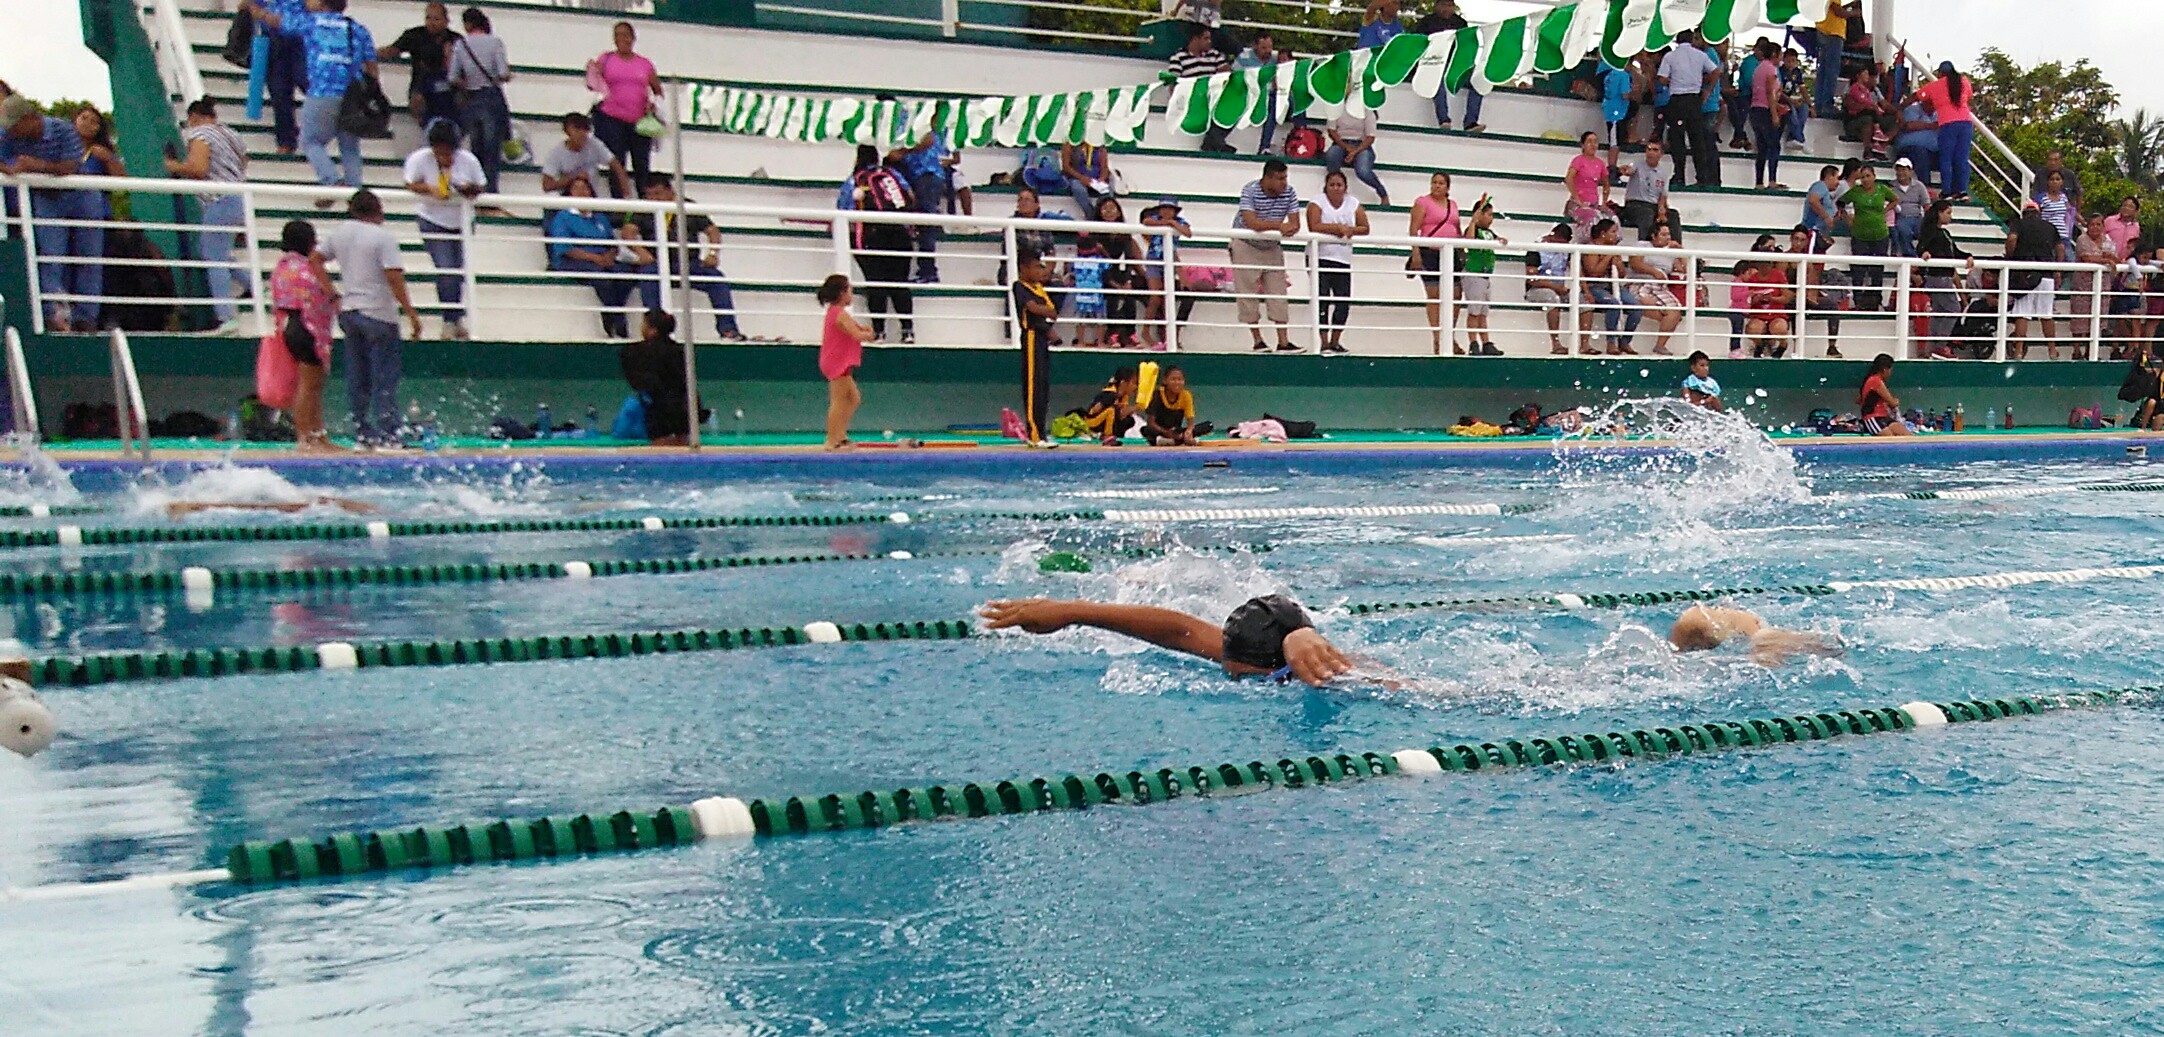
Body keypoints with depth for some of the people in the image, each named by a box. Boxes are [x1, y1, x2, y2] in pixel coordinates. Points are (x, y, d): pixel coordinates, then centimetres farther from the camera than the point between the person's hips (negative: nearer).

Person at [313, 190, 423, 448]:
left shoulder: (339, 232, 8)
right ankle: (389, 435, -5)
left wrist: (333, 296, 10)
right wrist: (411, 314, -14)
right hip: (378, 314, -6)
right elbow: (395, 279, -18)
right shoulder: (383, 238, -12)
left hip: (348, 311, 7)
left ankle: (362, 432, 18)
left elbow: (315, 259, 11)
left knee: (357, 377, 12)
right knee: (384, 378, -4)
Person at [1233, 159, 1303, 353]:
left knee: (1278, 293, -1)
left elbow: (1295, 225, -11)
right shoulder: (1250, 191, -21)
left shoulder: (1289, 193, -9)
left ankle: (1284, 342, -1)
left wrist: (1290, 228, -35)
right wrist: (1280, 225, -33)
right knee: (1249, 294, -4)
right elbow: (1251, 223, -34)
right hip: (1246, 245, -4)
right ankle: (1258, 341, 5)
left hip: (1272, 247, 4)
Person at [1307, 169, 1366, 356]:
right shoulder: (1317, 203, -2)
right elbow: (1314, 227, -17)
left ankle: (1335, 341, 11)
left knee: (1344, 302, 0)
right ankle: (1324, 342, -6)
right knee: (1322, 299, -8)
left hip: (1343, 259, 4)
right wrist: (1339, 227, -15)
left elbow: (1365, 229, 6)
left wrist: (1349, 230, -12)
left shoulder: (1354, 204, 10)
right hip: (1320, 257, -4)